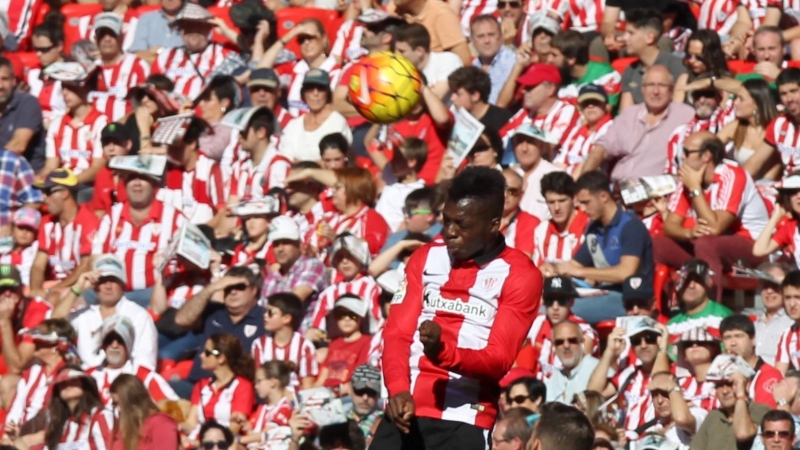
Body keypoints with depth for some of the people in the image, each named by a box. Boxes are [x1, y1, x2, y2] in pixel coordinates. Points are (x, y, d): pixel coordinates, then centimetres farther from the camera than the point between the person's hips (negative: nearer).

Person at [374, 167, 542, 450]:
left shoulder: (520, 275, -1)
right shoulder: (426, 258, 13)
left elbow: (499, 359, -9)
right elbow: (397, 333, 7)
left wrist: (444, 351, -27)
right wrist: (398, 390, -12)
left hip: (464, 419, -5)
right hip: (406, 409, 5)